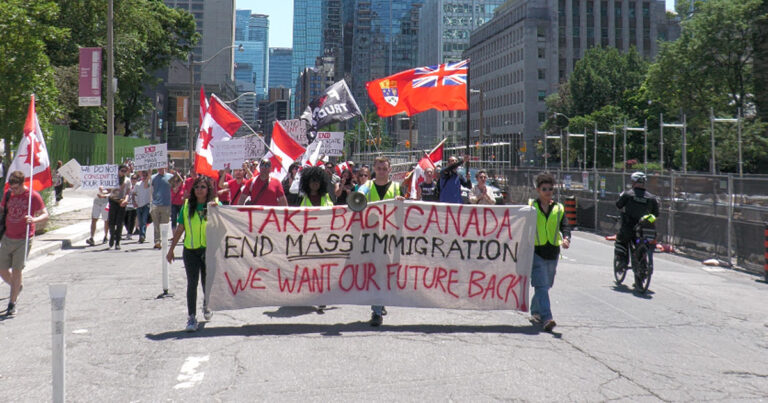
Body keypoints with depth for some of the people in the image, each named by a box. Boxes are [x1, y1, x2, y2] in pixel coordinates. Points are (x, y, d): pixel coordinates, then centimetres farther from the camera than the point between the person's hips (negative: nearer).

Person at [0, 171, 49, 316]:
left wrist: (34, 219, -29)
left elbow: (45, 214, -9)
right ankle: (16, 287, 37)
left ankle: (12, 303, 9)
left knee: (16, 270, -4)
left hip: (23, 240, -5)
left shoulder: (33, 196, -9)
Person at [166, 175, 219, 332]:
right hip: (191, 250, 1)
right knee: (192, 283, -6)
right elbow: (179, 229, 9)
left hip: (210, 250, -1)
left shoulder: (216, 205, 0)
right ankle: (191, 317, 0)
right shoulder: (187, 206, 5)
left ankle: (206, 305, 40)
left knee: (207, 283, 10)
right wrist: (171, 249, 10)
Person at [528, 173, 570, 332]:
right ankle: (546, 318, -20)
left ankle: (535, 312, 35)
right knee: (541, 286, -14)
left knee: (545, 286, 15)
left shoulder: (559, 208, 9)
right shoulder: (531, 207, 1)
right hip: (536, 251, -4)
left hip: (553, 252, 4)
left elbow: (564, 226, 1)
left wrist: (566, 238, -19)